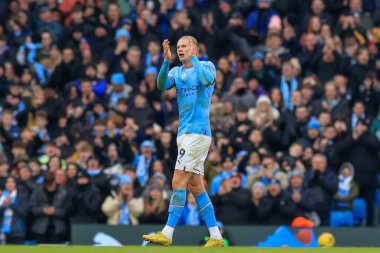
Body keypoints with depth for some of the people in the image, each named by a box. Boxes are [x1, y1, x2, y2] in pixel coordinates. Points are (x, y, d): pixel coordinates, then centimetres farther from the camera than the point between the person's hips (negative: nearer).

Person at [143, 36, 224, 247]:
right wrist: (166, 60, -19)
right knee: (195, 186, 7)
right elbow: (161, 85, -6)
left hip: (197, 132, -8)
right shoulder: (176, 72, 14)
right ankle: (216, 237, 10)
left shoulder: (206, 66, -3)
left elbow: (207, 79, -26)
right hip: (185, 133, 8)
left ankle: (167, 234, -12)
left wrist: (193, 59, -20)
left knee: (178, 182, -11)